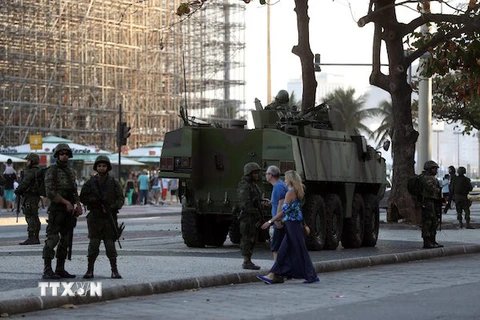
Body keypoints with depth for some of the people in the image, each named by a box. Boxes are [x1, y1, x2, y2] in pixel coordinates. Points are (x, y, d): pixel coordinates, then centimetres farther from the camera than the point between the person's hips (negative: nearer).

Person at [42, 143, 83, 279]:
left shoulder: (70, 171, 16)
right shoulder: (51, 171, -7)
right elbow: (50, 192, -16)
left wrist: (78, 205, 6)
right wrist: (66, 202, -18)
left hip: (69, 211, 8)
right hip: (56, 209, -8)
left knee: (66, 241, 8)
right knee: (52, 239, -10)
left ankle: (60, 269, 13)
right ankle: (47, 270, -10)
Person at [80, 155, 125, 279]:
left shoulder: (114, 183, 7)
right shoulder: (90, 183, 7)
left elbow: (121, 198, 2)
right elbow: (83, 198, 0)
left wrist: (113, 207, -17)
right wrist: (96, 200, -15)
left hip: (109, 218, 0)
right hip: (95, 218, 0)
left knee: (110, 244, -2)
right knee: (93, 244, -5)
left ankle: (114, 270, 4)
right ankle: (90, 270, 2)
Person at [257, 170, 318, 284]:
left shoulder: (290, 192, -14)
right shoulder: (297, 192, 13)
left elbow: (284, 211, -18)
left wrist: (270, 221, -15)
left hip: (292, 225, -9)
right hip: (296, 224, 9)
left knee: (300, 251, -3)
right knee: (283, 251, 7)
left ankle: (312, 276, 3)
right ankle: (273, 276, 8)